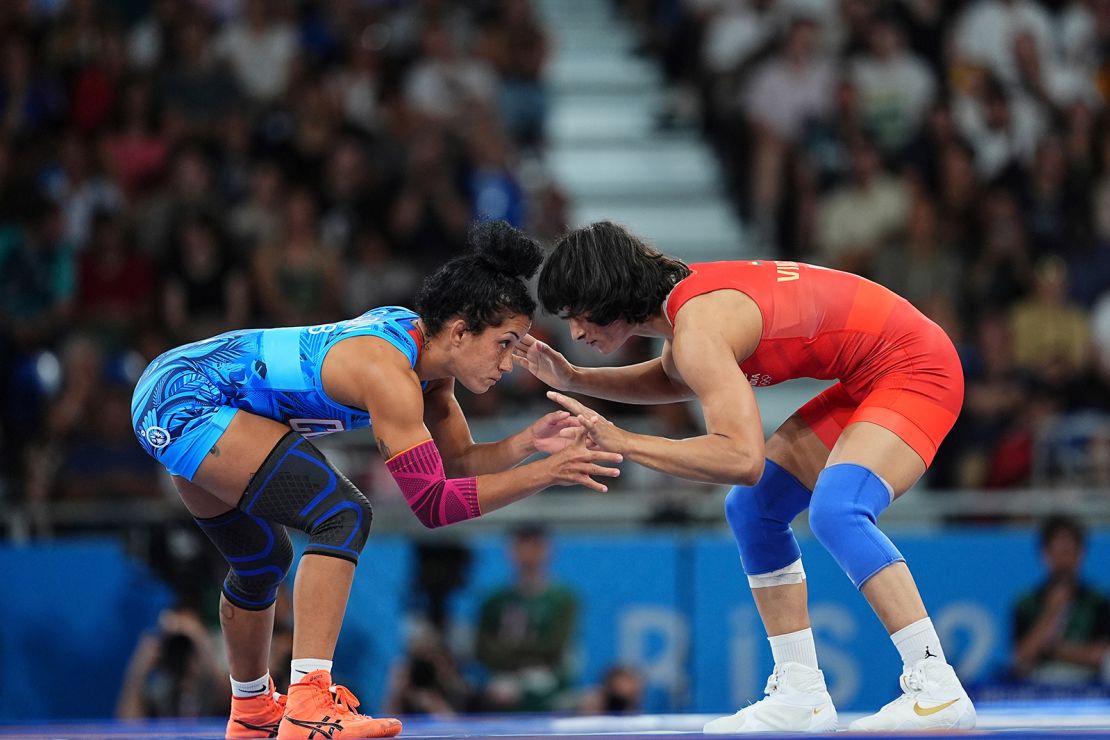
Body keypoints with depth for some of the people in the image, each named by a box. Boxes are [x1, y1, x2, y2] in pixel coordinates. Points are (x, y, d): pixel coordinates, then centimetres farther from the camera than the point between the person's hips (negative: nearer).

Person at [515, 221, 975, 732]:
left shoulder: (700, 329, -26)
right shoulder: (685, 293, 4)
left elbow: (742, 458, -37)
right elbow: (677, 379, 29)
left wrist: (622, 442, -32)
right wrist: (574, 380, 16)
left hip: (915, 368, -11)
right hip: (866, 383, 11)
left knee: (835, 511, -30)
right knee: (752, 509, 9)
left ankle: (937, 688, -29)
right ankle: (801, 695, 11)